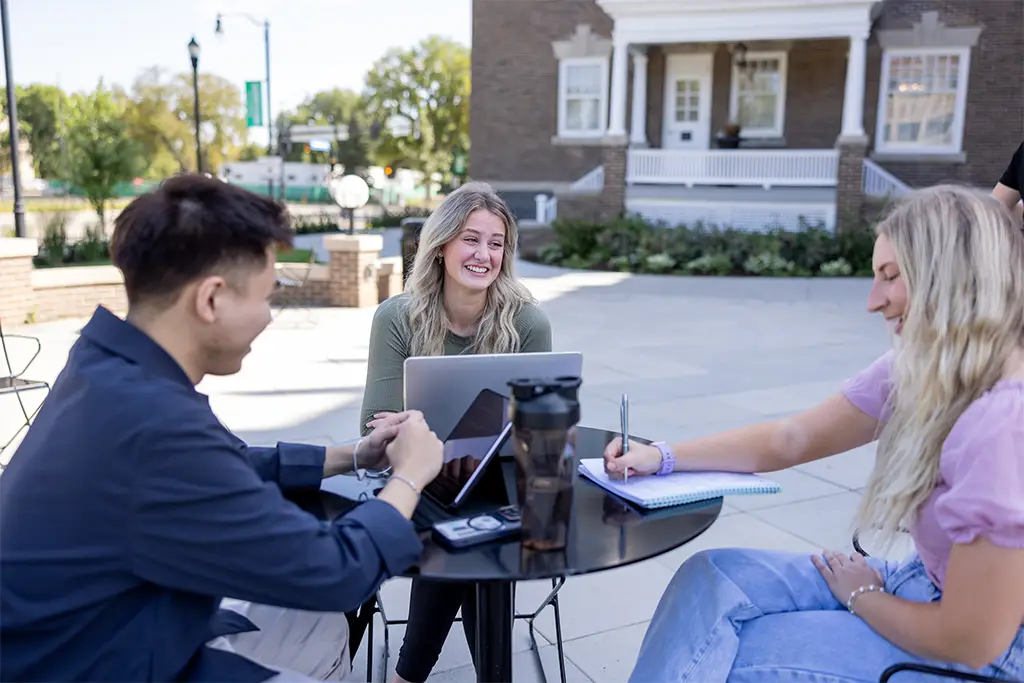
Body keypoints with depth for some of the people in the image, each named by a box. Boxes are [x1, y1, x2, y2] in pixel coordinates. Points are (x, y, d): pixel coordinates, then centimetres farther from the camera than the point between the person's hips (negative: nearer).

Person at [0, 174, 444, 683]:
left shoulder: (112, 368, -4)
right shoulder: (158, 426, -35)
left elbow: (231, 470, 13)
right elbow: (330, 573, -25)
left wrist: (352, 457, 10)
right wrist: (409, 476, -9)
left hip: (93, 641, 8)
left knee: (323, 626, 13)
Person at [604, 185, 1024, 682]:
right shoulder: (921, 372, -3)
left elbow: (973, 642, -26)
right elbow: (790, 439, 4)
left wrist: (861, 596, -7)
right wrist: (662, 457, -4)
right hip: (928, 588, 7)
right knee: (712, 580, -3)